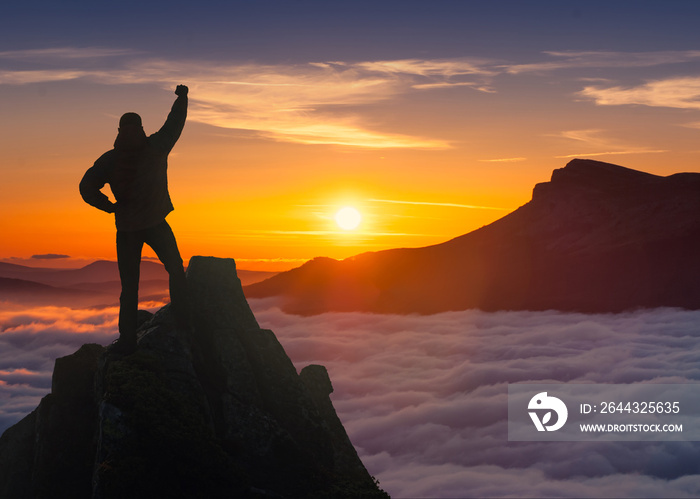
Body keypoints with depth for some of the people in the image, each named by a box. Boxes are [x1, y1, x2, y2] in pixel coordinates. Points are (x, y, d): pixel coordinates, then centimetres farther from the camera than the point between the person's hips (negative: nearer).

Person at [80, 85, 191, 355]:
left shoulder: (109, 159, -7)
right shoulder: (156, 147, -8)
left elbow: (87, 188, -15)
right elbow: (175, 123, 5)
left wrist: (110, 207, -1)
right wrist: (182, 97, 20)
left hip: (126, 229, 1)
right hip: (156, 224, -1)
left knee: (129, 286, 7)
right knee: (176, 272, 19)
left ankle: (127, 340, 6)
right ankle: (183, 321, 18)